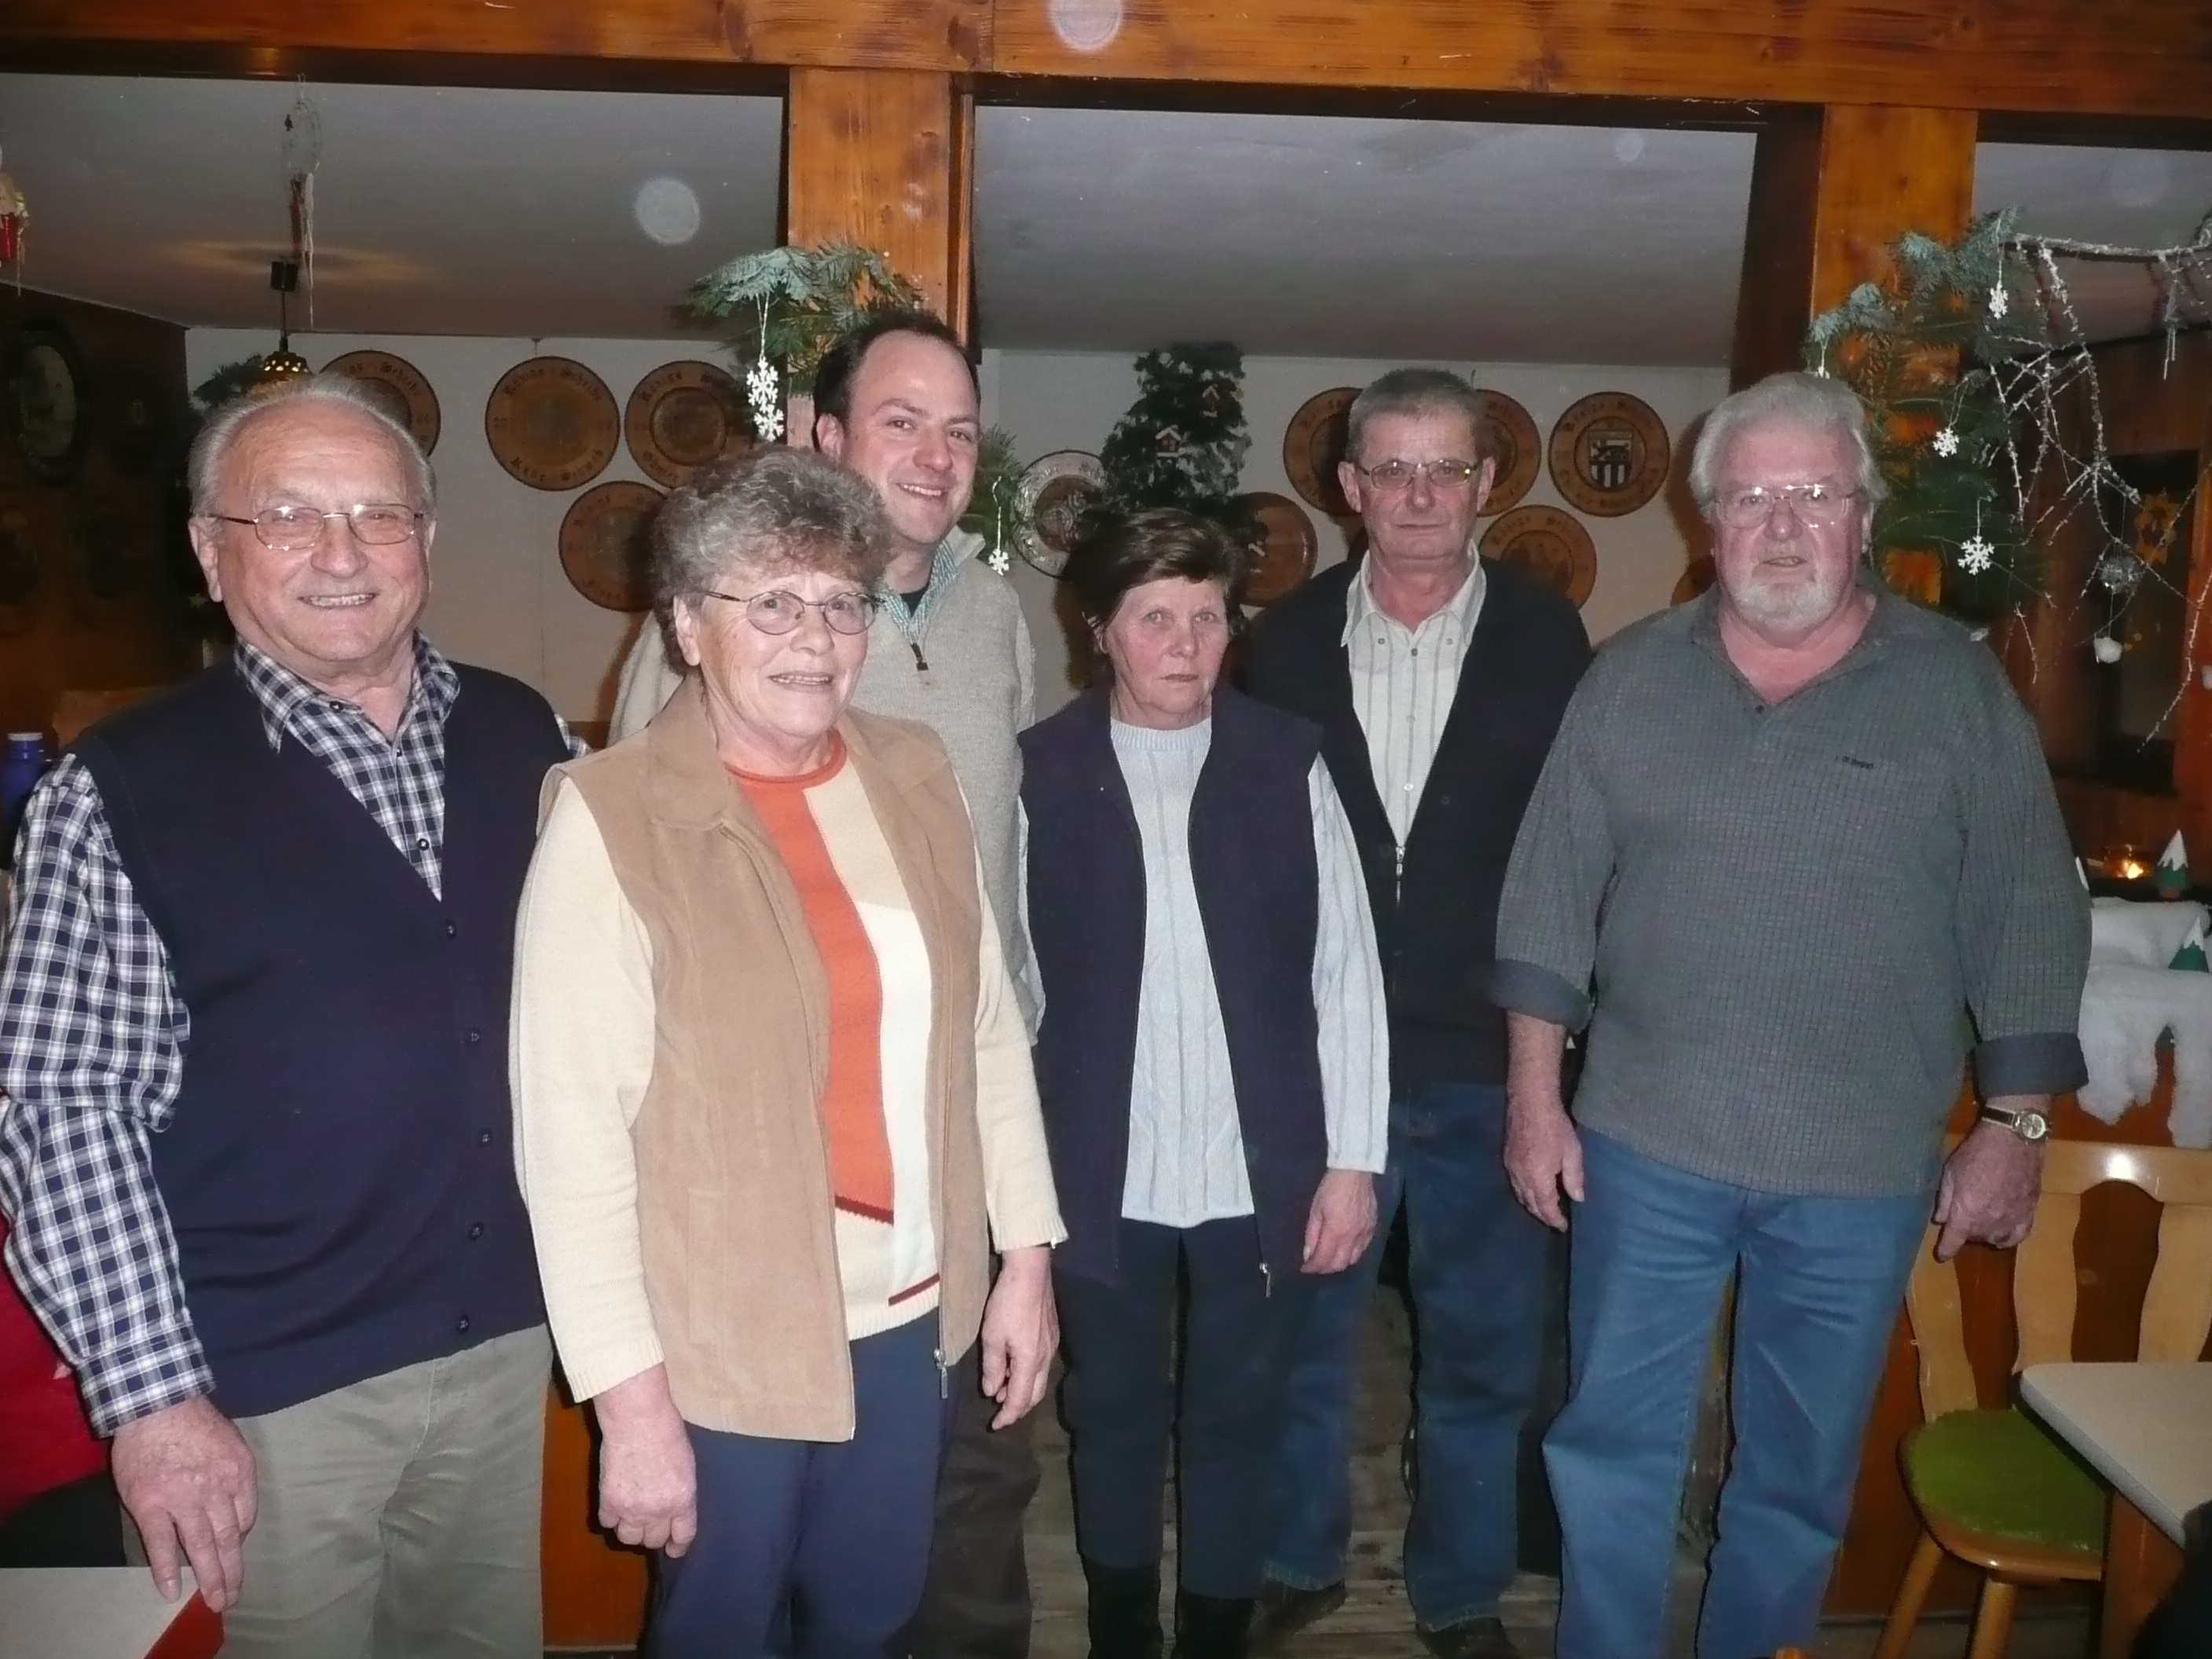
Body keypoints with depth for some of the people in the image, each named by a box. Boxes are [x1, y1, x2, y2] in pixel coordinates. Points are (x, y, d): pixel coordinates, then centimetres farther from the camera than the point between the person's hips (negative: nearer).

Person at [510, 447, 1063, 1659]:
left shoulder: (914, 777, 0)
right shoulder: (611, 818, -16)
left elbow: (988, 1028, 5)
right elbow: (571, 1128, -17)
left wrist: (1027, 1254, 6)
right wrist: (631, 1396, -15)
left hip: (908, 1320, 5)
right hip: (724, 1351, -4)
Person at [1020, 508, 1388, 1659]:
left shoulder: (1288, 761, -3)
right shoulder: (1040, 768, -5)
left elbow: (1346, 969, -1)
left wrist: (1352, 1159, -3)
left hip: (1255, 1168, 0)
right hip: (1101, 1171, 0)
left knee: (1235, 1416, 15)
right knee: (1114, 1413, 17)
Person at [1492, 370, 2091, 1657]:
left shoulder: (1958, 686, -2)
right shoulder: (1631, 677, 1)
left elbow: (2029, 917, 0)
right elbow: (1553, 896, 1)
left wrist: (2015, 1125, -2)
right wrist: (1535, 1097, -1)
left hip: (1862, 1169, 0)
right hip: (1646, 1144, 1)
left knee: (1802, 1476, 16)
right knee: (1614, 1449, 13)